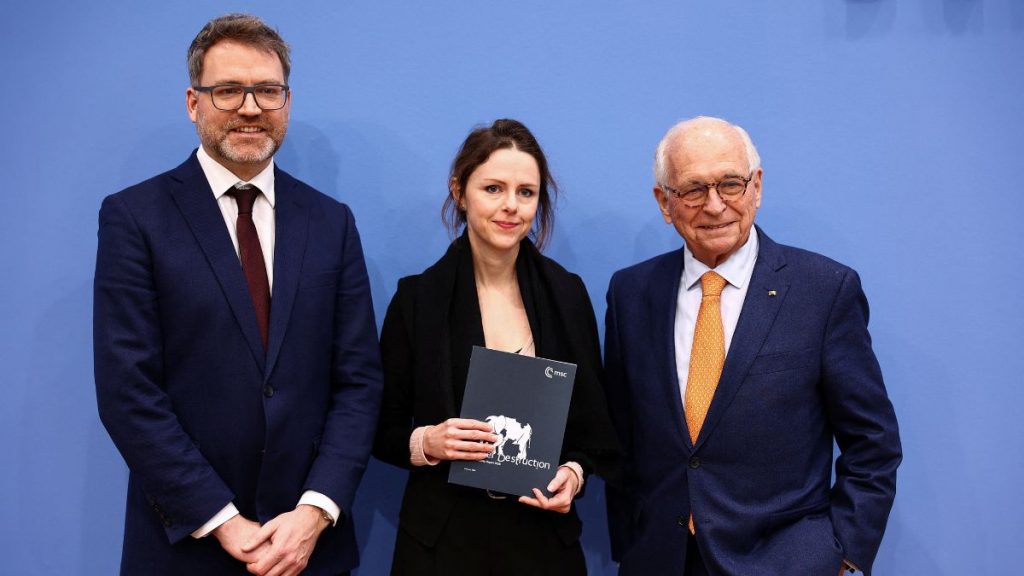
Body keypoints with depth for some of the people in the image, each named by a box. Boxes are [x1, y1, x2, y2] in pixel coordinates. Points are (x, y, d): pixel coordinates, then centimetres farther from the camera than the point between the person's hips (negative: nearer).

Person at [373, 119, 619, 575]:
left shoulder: (567, 293, 0)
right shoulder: (417, 297, -5)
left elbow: (593, 420, 7)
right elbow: (384, 431, 0)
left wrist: (574, 473, -11)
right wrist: (426, 442, -19)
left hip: (544, 534, 2)